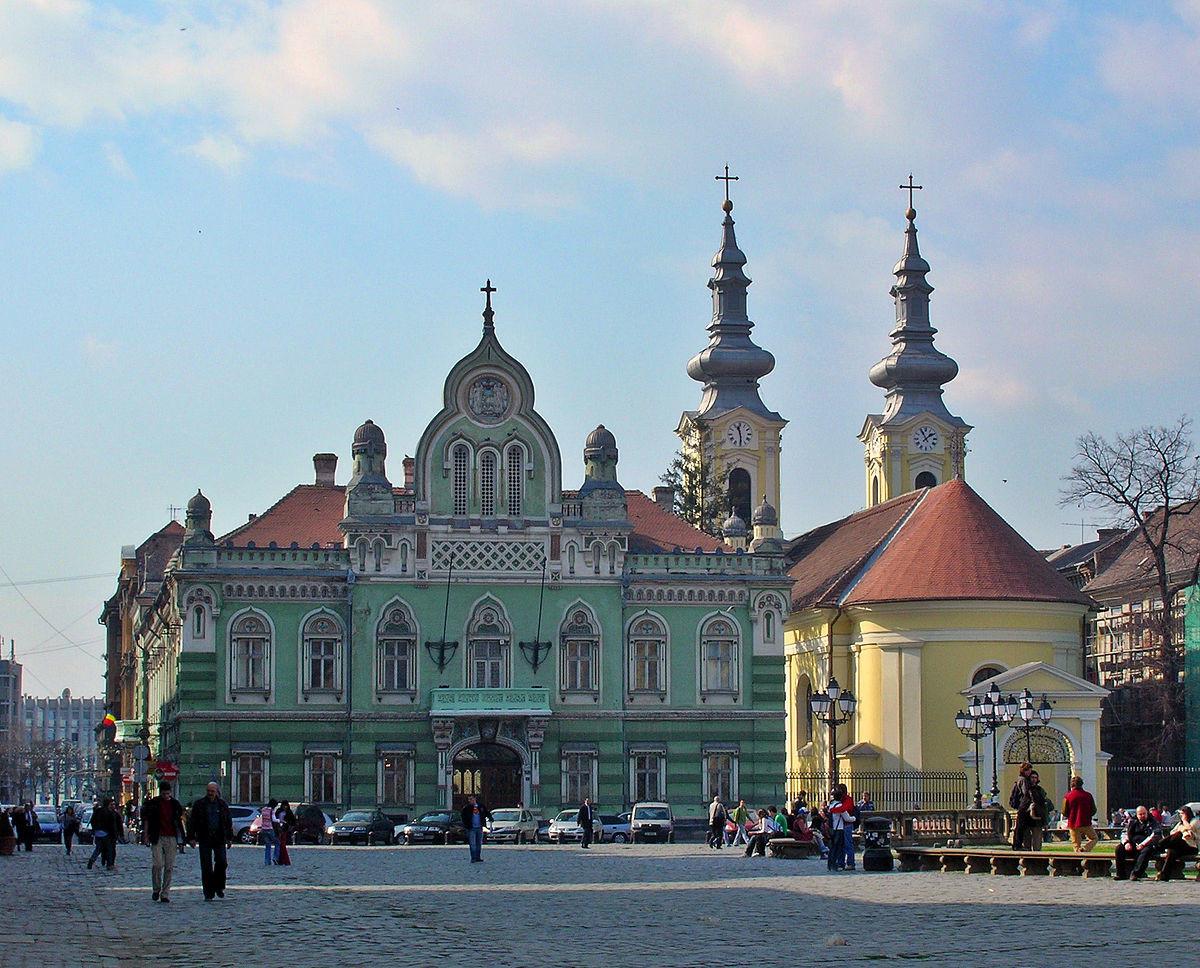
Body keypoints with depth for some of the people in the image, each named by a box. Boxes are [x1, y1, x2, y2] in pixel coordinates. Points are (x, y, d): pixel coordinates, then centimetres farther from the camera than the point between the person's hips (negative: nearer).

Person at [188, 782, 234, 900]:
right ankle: (208, 893, 3)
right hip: (204, 840, -1)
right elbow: (192, 822, 3)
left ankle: (219, 886, 12)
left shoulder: (223, 805, 10)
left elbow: (229, 823, 15)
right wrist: (191, 838, -5)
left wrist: (229, 838, 10)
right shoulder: (199, 804, 3)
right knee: (206, 867, -2)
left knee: (222, 862, -10)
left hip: (219, 840, 1)